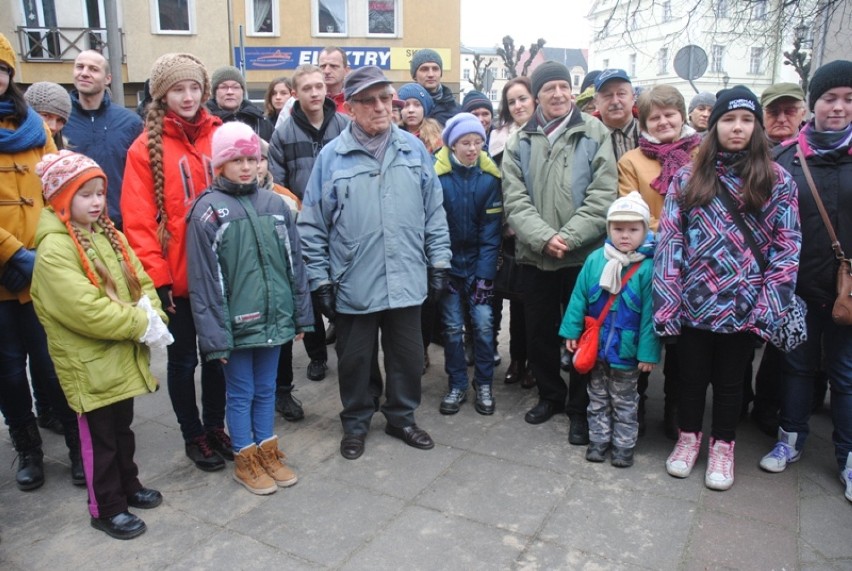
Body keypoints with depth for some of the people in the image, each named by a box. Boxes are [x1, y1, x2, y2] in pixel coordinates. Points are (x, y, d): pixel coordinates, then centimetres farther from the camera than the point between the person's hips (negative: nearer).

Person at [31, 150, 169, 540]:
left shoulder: (108, 235, 6)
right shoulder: (54, 248, -20)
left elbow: (140, 281, 5)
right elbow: (85, 309, -28)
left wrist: (152, 316, -13)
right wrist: (140, 325, -21)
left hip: (123, 354, 7)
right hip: (89, 362, -7)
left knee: (122, 427, 22)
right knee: (100, 437, 8)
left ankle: (128, 485, 40)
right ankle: (106, 508, 24)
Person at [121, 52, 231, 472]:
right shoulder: (146, 148, -6)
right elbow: (139, 221, -9)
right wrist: (156, 277, -15)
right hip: (177, 277, -3)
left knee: (219, 353, 16)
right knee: (183, 358, 12)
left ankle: (215, 427, 35)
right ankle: (193, 437, 30)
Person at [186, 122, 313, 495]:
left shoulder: (274, 204, 3)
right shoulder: (207, 210, -9)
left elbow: (294, 263, 7)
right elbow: (203, 279, -10)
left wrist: (301, 316, 8)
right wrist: (214, 334, -12)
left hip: (274, 318, 4)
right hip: (235, 323, -4)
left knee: (266, 389, 18)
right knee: (241, 393, 11)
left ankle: (267, 451, 35)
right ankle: (245, 460, 29)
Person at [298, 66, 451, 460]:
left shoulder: (414, 150, 3)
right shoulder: (332, 156, -4)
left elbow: (434, 212, 8)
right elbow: (312, 225, -2)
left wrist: (439, 262, 4)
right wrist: (320, 279, -4)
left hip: (407, 280, 2)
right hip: (353, 284, -2)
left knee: (408, 356, 15)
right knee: (354, 359, 14)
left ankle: (402, 417, 37)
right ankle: (355, 423, 35)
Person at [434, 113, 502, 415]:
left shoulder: (490, 177, -6)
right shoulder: (437, 176, -11)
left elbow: (491, 230, -5)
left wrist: (485, 274, -10)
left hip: (478, 264, 1)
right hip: (448, 263, -1)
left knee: (483, 323, 0)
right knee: (452, 326, 5)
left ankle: (484, 385, 18)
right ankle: (457, 386, 20)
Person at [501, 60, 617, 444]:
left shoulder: (594, 133, -1)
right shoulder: (520, 142, 7)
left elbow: (603, 196, -9)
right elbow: (514, 200, -3)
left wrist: (568, 237, -18)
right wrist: (544, 238, -17)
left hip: (584, 254, -2)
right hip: (534, 255, 3)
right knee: (539, 332, 15)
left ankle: (580, 407, 24)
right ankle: (550, 394, 36)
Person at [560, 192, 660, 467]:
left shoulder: (648, 267, -15)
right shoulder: (595, 259, -6)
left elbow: (650, 313, -14)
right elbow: (579, 297, 1)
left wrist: (648, 352, -13)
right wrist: (571, 331, 0)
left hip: (627, 350, -3)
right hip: (596, 346, 3)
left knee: (625, 402, 15)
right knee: (597, 398, 19)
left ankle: (624, 445, 31)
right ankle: (598, 439, 34)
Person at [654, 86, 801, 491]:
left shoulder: (777, 180, 1)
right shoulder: (688, 178, 3)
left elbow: (787, 247, -2)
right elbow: (670, 240, -2)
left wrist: (769, 307, -10)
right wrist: (667, 302, -9)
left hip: (742, 306, 0)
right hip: (693, 303, 1)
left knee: (729, 380, 15)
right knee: (691, 376, 14)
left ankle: (722, 446, 35)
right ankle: (688, 437, 36)